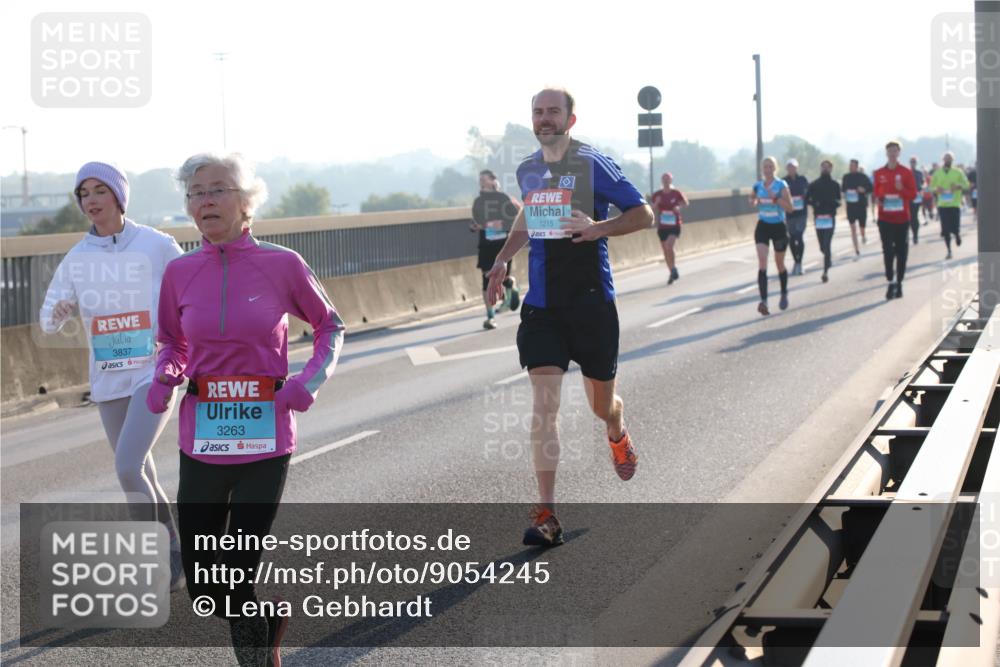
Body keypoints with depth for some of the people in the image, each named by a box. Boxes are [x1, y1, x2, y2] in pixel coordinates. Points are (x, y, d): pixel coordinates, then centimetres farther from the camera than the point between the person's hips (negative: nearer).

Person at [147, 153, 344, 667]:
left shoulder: (282, 265, -6)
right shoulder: (181, 272, 2)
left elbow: (330, 324, 8)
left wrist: (311, 378, -9)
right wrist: (165, 377, -5)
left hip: (264, 443, -3)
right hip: (201, 443, 3)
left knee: (240, 580, -7)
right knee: (203, 589, 8)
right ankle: (268, 622, 39)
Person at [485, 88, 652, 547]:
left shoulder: (593, 164, -7)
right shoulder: (527, 170, 8)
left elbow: (644, 215, -6)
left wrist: (598, 228, -22)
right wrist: (503, 258, 16)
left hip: (592, 302, -3)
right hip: (541, 306, 3)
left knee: (601, 403, 11)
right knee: (543, 406, -10)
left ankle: (618, 436, 50)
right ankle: (546, 515, -11)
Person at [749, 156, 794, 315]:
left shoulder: (781, 185, -8)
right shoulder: (758, 186, 2)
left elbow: (790, 207, -13)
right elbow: (752, 202, 18)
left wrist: (775, 198, -25)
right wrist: (755, 202, -5)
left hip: (778, 227, -2)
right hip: (762, 227, 2)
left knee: (779, 264, 12)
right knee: (762, 262, -16)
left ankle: (784, 294, 38)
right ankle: (763, 301, -24)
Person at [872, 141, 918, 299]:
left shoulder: (906, 172, 0)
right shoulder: (879, 173, 5)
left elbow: (913, 194, -1)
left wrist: (902, 189, -19)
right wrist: (877, 198, -8)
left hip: (902, 218, -1)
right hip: (885, 218, 1)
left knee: (901, 250, 3)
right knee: (887, 250, -7)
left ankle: (899, 282, 10)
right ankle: (890, 282, -5)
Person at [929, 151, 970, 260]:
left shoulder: (958, 172, 1)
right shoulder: (937, 173, 6)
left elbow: (966, 185, 4)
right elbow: (931, 187, 11)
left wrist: (958, 186, -16)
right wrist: (936, 189, -11)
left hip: (955, 204, -2)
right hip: (942, 205, 2)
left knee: (955, 228, -9)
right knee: (945, 230, 1)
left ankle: (957, 234, 28)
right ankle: (949, 251, 12)